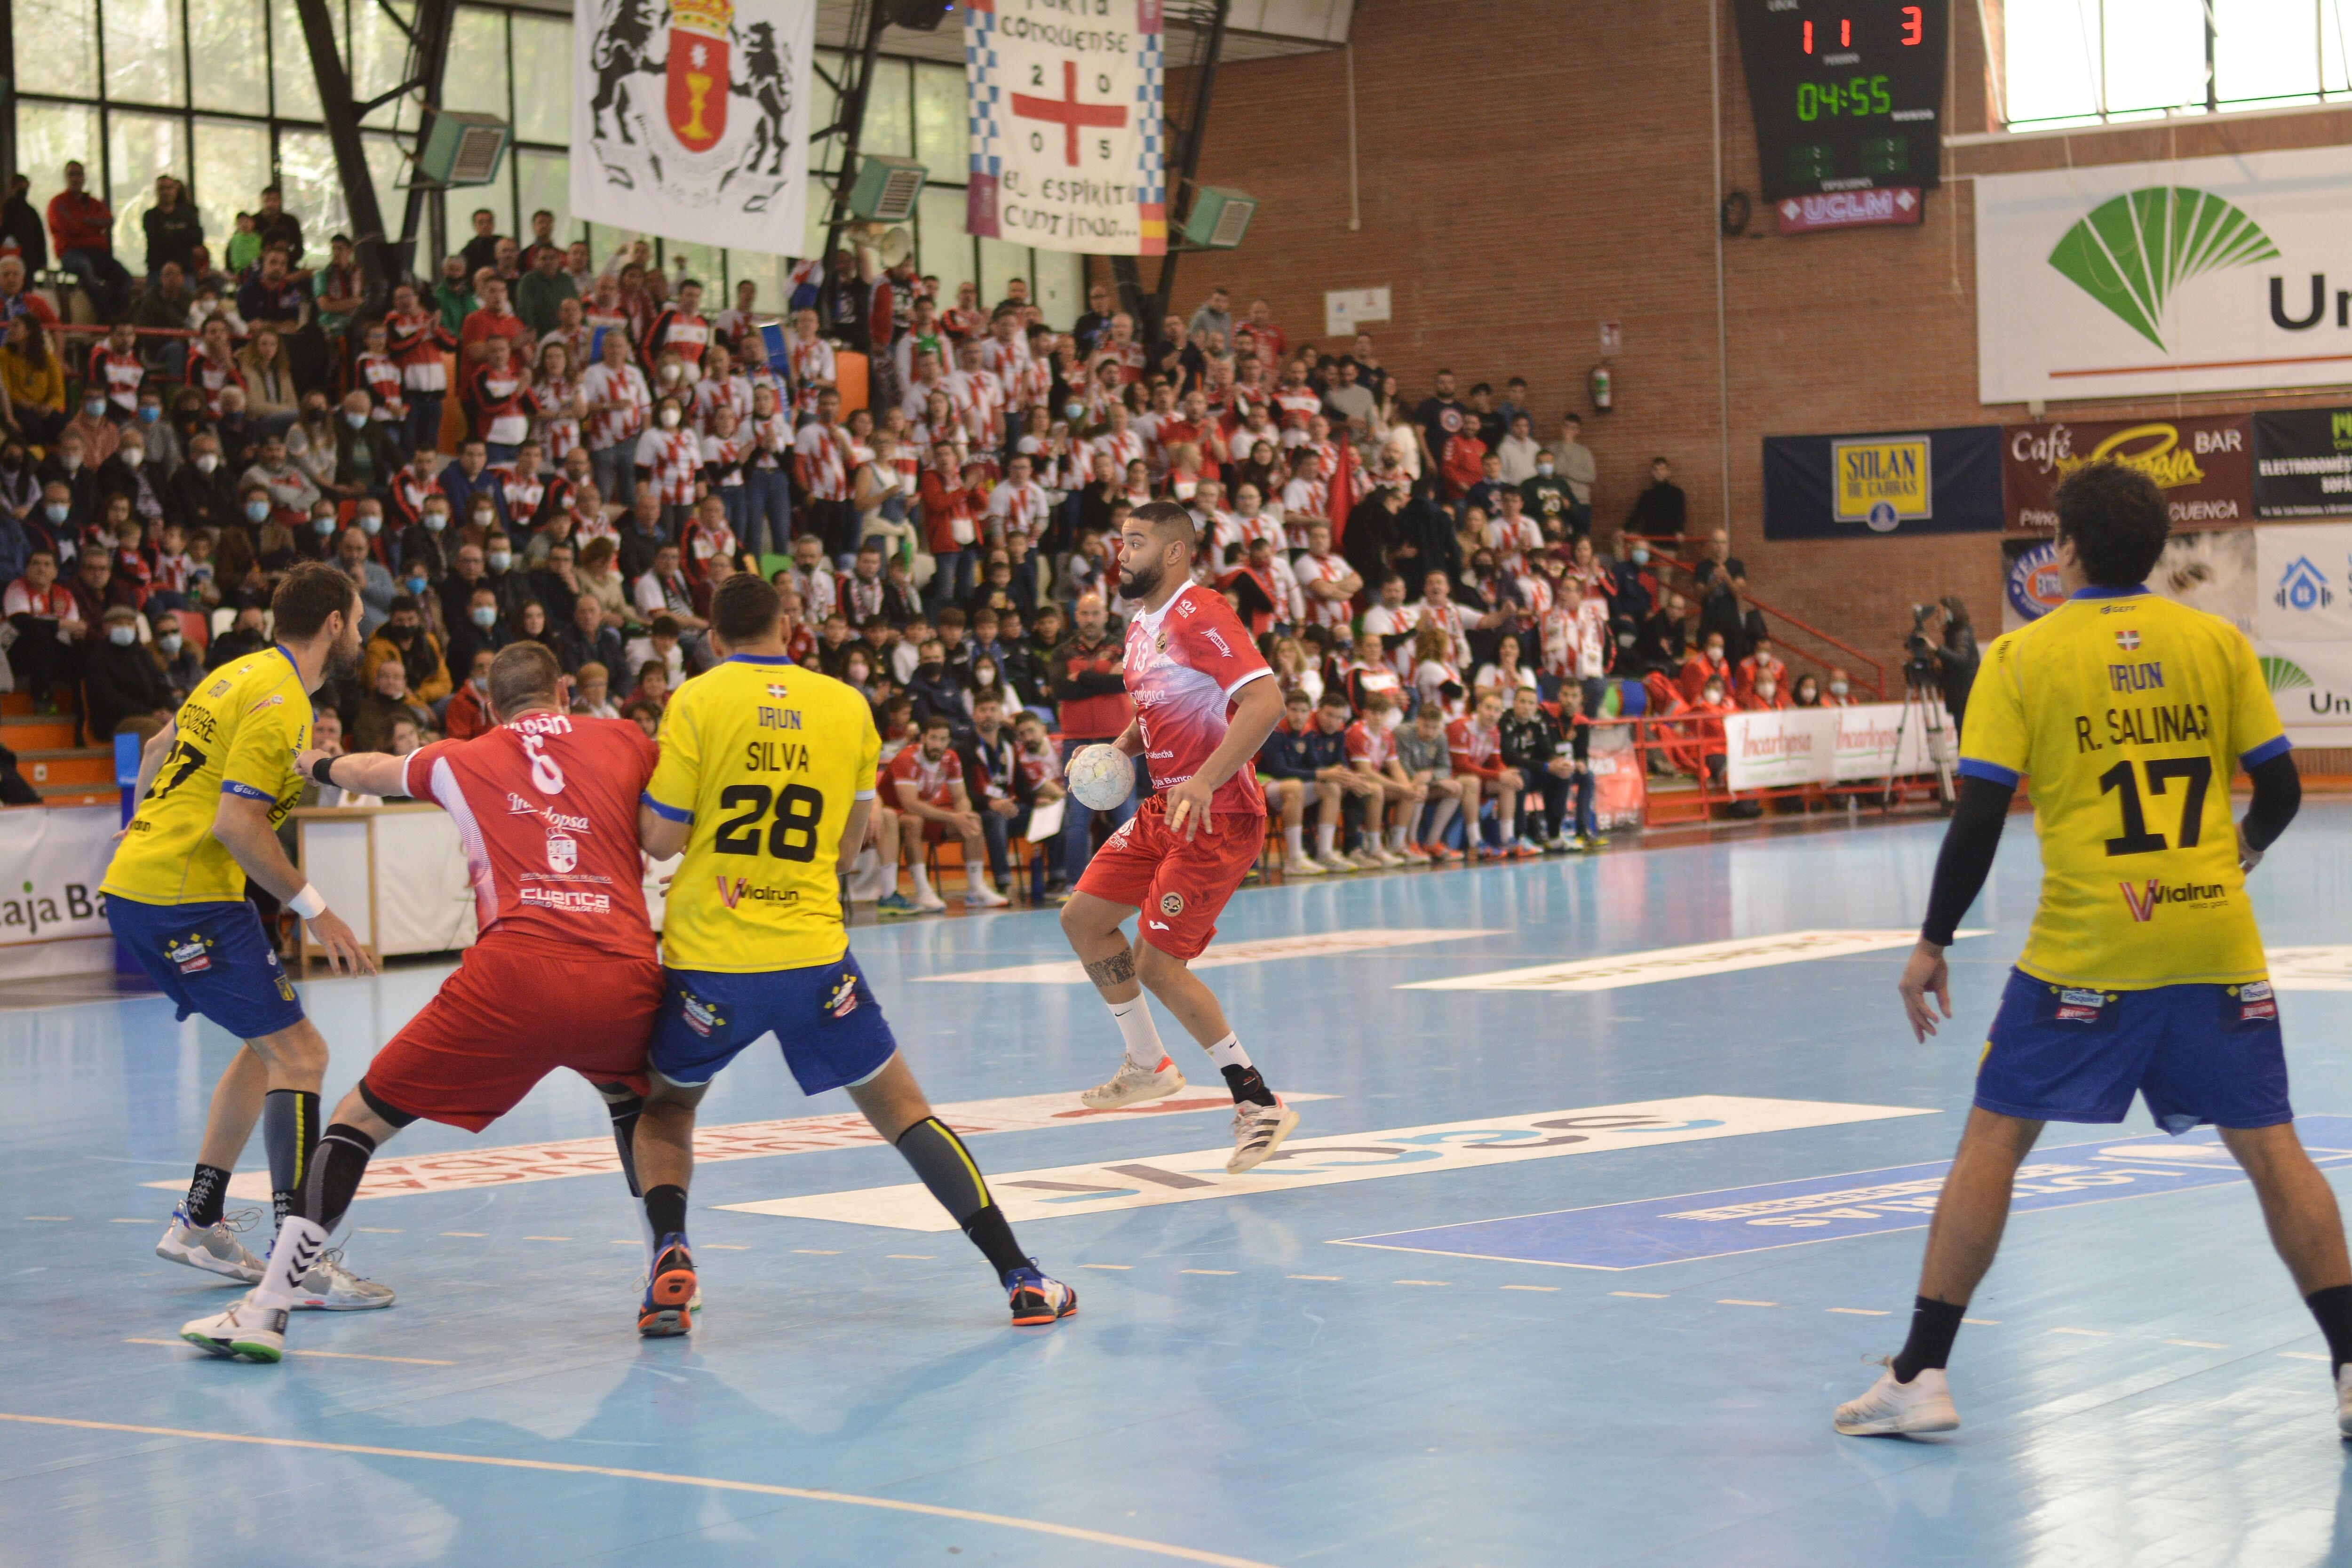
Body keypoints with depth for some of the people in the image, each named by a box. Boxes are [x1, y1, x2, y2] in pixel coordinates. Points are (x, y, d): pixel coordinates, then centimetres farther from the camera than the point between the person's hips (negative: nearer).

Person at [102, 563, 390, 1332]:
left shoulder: (245, 674, 15)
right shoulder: (279, 701, -14)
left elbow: (159, 750, 27)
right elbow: (237, 823, -21)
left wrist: (148, 836, 38)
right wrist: (314, 910, -17)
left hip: (136, 886, 10)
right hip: (186, 901, -10)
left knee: (268, 1042, 20)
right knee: (298, 1052, -12)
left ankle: (198, 1222, 26)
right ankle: (300, 1263, -18)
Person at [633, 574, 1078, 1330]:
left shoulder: (697, 701, -3)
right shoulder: (848, 706, 6)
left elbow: (660, 839, -3)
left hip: (708, 959, -1)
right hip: (814, 955, 1)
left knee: (666, 1108, 21)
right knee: (903, 1111, 10)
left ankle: (671, 1252, -5)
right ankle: (1021, 1277, 3)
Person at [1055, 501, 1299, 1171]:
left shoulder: (1201, 614, -18)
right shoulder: (1142, 624, 13)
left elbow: (1266, 701, -29)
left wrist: (1205, 781, -36)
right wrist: (1118, 752, 8)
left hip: (1218, 815, -10)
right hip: (1166, 808, 10)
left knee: (1157, 964, -11)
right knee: (1082, 918, 12)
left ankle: (1259, 1103, -2)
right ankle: (1148, 1064, 27)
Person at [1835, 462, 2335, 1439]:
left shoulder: (2023, 658, -2)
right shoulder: (2219, 642, 4)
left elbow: (1978, 820, -5)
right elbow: (2281, 789, 6)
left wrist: (1933, 945, 5)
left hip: (2084, 951, -2)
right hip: (2216, 940, 2)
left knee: (1993, 1138, 7)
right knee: (2269, 1147, 10)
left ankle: (1922, 1373, 5)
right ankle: (2349, 1366, 6)